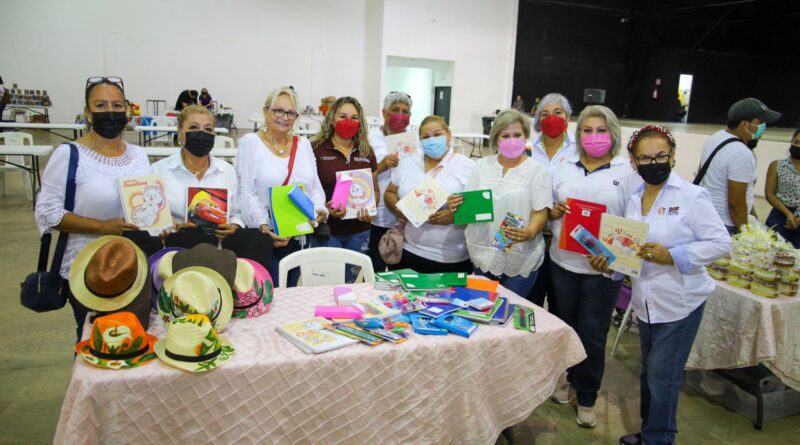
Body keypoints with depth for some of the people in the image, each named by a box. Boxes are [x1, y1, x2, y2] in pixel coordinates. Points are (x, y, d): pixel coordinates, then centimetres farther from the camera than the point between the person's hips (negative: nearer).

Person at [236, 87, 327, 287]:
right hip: (263, 238, -4)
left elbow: (316, 188, 11)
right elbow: (247, 194, -9)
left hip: (298, 237, 5)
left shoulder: (304, 144, 12)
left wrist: (319, 210, -10)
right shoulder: (250, 142, -2)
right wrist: (264, 226, -22)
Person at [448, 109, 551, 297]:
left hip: (520, 259, -3)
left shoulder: (537, 170, -2)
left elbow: (540, 213, -8)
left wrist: (530, 232, -28)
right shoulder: (482, 165, 7)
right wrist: (456, 205, -13)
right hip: (483, 254, 3)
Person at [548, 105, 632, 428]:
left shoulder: (627, 172, -3)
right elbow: (549, 211, 13)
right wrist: (554, 211, -9)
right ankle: (568, 375, 41)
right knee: (566, 326, 17)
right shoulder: (564, 169, 8)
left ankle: (587, 397, 24)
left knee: (592, 334, 5)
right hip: (564, 261, 3)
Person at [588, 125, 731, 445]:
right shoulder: (632, 195, 3)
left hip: (679, 302, -6)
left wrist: (672, 256, -25)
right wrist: (609, 260, -8)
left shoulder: (692, 196, -14)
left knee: (663, 375, 3)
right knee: (650, 371, 20)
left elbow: (722, 243, -15)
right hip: (646, 300, 6)